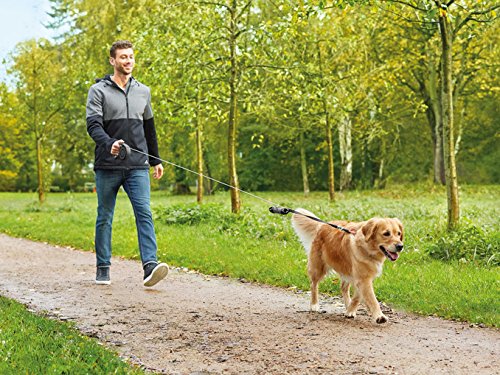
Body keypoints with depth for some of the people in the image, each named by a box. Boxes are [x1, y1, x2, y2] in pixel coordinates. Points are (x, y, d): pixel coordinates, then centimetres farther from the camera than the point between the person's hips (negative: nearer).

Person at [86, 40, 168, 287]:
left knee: (144, 213, -12)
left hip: (138, 166, 2)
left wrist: (156, 160, 22)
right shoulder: (99, 90, 1)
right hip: (107, 167, -2)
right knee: (104, 218, 6)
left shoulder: (143, 91, 15)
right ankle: (103, 268, 16)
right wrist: (109, 144, -30)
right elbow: (93, 125, -11)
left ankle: (150, 265, -20)